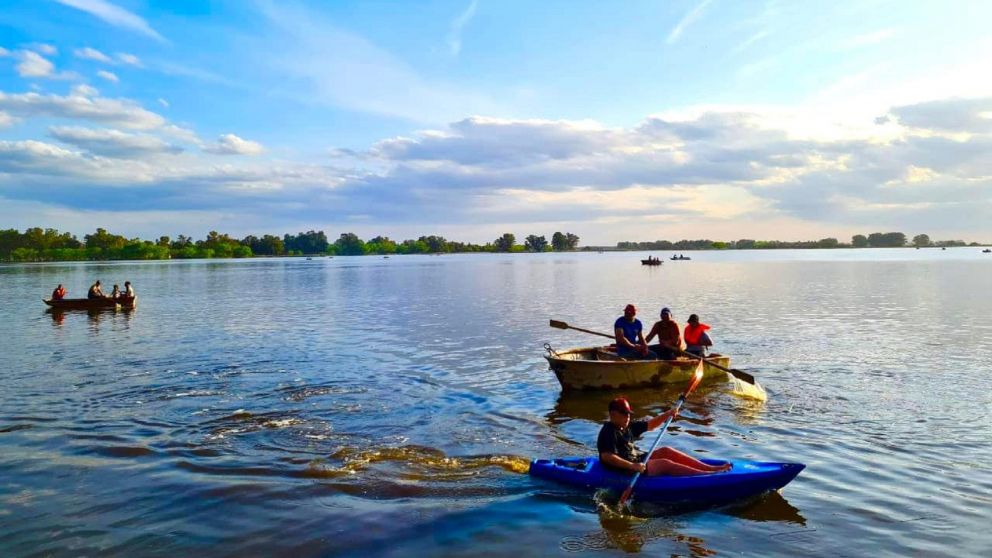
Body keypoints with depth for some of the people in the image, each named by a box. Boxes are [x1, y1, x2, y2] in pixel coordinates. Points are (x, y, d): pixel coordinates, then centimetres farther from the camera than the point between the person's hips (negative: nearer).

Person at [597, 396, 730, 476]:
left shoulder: (627, 427, 11)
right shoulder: (608, 432, -19)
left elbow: (649, 425, 17)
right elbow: (606, 457, -32)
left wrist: (667, 414, 2)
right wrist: (632, 466, -37)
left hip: (636, 461, 10)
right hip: (624, 471, -10)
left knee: (666, 451, 2)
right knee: (664, 464, -16)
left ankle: (710, 468, 0)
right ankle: (707, 475, -16)